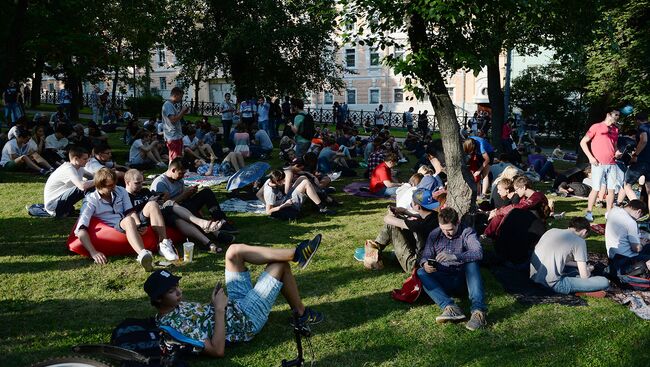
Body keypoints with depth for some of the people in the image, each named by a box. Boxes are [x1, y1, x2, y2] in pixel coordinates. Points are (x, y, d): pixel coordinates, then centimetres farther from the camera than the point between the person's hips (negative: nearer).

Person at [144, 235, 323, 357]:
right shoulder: (177, 325, -30)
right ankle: (302, 314, 13)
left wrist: (213, 303, -4)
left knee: (235, 251, -2)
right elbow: (218, 351, -33)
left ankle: (296, 253, 5)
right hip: (246, 321, -9)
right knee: (280, 265, -7)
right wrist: (219, 310, -30)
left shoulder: (176, 305, -1)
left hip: (235, 305, 9)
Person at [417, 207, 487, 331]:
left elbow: (478, 253, -25)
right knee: (421, 273, -22)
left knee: (472, 263, -30)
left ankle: (478, 310, -41)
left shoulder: (467, 232, -8)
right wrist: (425, 264, -22)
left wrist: (454, 257, -39)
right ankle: (450, 307, -39)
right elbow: (425, 255, 5)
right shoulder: (434, 234, 4)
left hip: (462, 277, -3)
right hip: (442, 279, 3)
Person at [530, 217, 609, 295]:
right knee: (604, 282, -4)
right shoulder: (579, 241, -4)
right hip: (552, 284, -8)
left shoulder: (552, 231, 15)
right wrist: (588, 270, 21)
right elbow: (584, 276, -1)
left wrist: (576, 264, 30)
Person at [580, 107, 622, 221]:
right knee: (595, 189, -5)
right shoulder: (596, 127, -3)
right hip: (598, 164, -5)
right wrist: (590, 157, -10)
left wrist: (617, 152, 4)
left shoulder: (615, 130, 14)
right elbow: (583, 142, -3)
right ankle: (588, 212, 5)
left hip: (612, 164, 6)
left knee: (611, 189, 5)